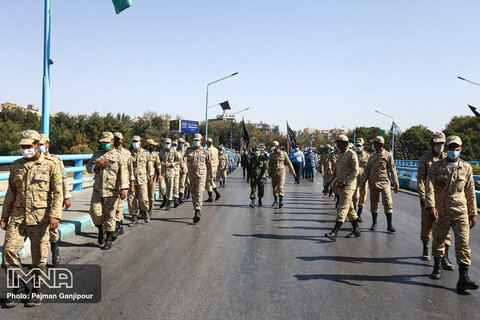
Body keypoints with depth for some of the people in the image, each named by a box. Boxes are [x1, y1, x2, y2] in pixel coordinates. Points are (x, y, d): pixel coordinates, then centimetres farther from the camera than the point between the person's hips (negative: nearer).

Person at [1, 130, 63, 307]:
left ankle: (37, 290, 21)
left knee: (39, 255, 3)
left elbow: (58, 193, -5)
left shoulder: (50, 166, -3)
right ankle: (19, 287, 14)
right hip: (17, 216, 4)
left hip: (39, 218, -4)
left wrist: (55, 215, -14)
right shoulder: (15, 166, 11)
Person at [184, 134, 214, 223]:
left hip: (201, 175, -4)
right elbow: (184, 160, -4)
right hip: (191, 175, 4)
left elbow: (209, 165, 8)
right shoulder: (189, 151, 10)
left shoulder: (205, 151, 3)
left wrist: (211, 177, 8)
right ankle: (197, 211, 25)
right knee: (193, 194, 11)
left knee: (199, 193, -14)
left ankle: (197, 214, -21)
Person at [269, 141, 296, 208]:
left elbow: (289, 163, 3)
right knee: (274, 187, 9)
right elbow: (270, 164, 12)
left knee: (280, 187, -14)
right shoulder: (272, 154, 4)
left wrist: (293, 172, 4)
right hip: (274, 173, 3)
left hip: (281, 172, -3)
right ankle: (276, 201, 24)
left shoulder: (284, 153, -2)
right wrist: (269, 172, 9)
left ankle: (281, 201, -15)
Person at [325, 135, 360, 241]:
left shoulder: (352, 154, -12)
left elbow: (355, 171, -16)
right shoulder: (340, 154, 14)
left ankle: (334, 232, -16)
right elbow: (335, 170, 21)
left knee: (342, 208, -12)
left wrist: (345, 182, -19)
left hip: (348, 185, -9)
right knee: (350, 208, 13)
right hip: (340, 185, 9)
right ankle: (356, 230, 22)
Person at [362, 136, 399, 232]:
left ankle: (390, 225, -2)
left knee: (388, 203, -7)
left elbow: (393, 171, -2)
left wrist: (396, 184, -2)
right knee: (374, 203, 8)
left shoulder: (388, 155, -2)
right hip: (373, 183, 4)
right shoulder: (372, 156, 11)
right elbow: (367, 169, 15)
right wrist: (364, 180, 8)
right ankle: (374, 224, 17)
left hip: (384, 183, -4)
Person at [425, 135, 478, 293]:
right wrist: (431, 206, -23)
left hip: (460, 212, 1)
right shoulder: (436, 166, 1)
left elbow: (470, 192, 12)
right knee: (438, 240, 11)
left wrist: (473, 214, 13)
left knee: (463, 242, -8)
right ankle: (437, 267, 33)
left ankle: (463, 278, -9)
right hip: (441, 211, 0)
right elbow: (429, 187, -10)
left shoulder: (466, 168, 7)